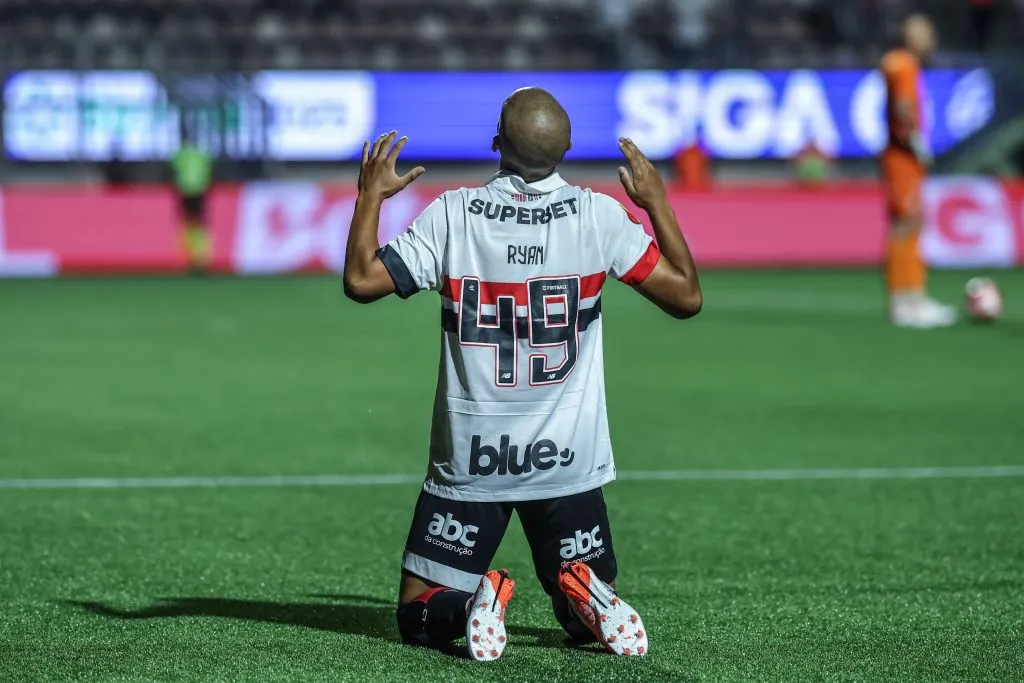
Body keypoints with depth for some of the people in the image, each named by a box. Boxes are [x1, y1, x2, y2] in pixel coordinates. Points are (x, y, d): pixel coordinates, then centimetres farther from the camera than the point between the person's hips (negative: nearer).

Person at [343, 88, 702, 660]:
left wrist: (371, 195, 8)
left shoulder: (453, 216, -9)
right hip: (569, 463, 1)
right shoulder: (600, 217, -7)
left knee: (420, 617, 11)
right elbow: (687, 296, -2)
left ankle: (475, 605, -21)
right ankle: (587, 597, -17)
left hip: (469, 462, -1)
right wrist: (658, 202, 11)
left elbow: (361, 281, -6)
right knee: (586, 621, 17)